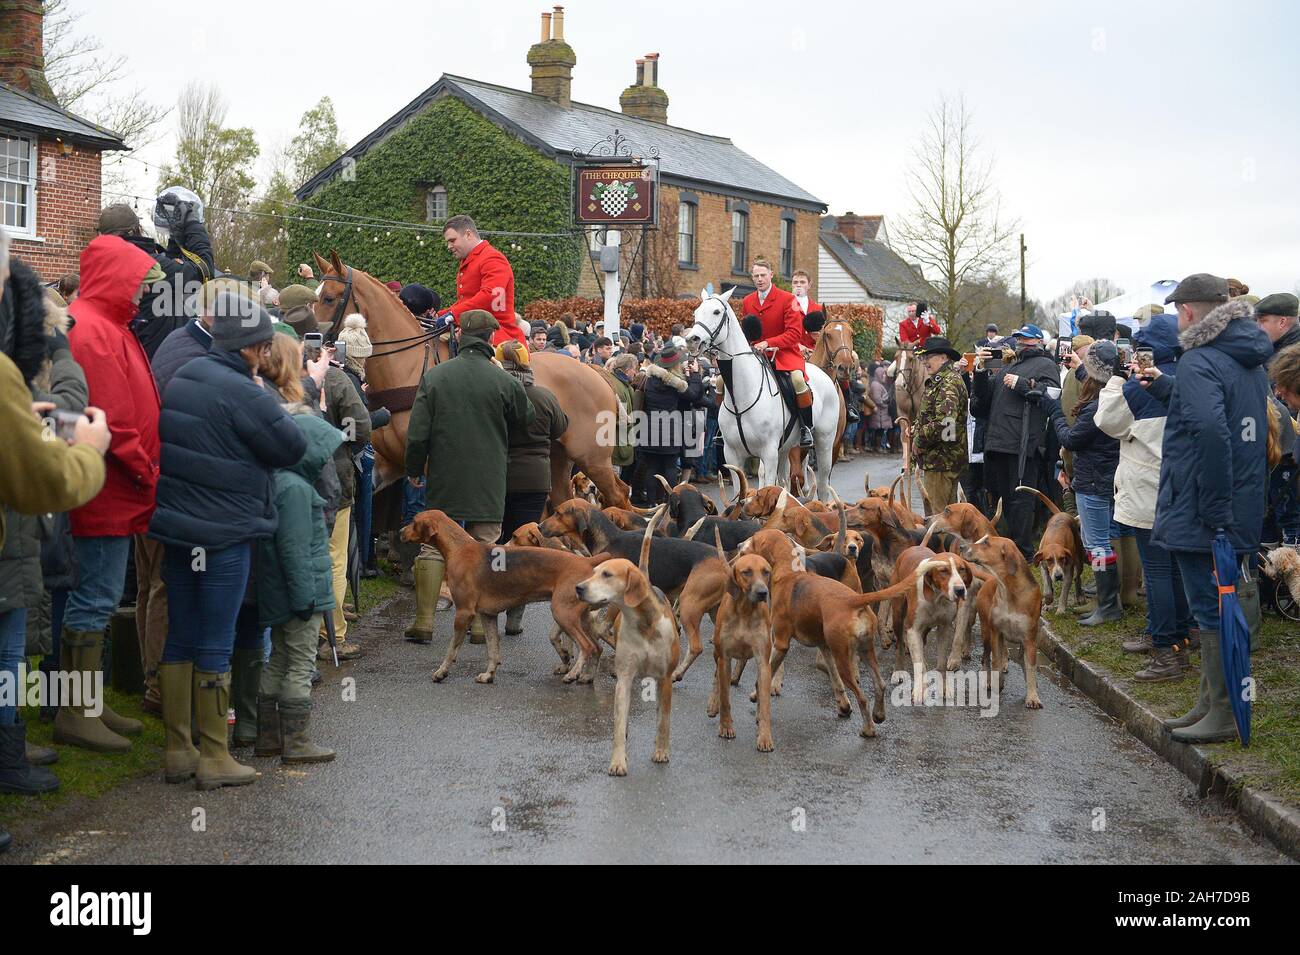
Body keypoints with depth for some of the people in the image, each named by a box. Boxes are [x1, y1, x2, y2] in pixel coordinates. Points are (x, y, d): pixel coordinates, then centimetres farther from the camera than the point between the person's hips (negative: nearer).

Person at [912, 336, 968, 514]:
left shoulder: (949, 383, -16)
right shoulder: (936, 381, 19)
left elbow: (943, 422, -26)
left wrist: (919, 441, -15)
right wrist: (917, 429, 11)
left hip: (941, 459, -11)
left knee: (938, 511, -8)